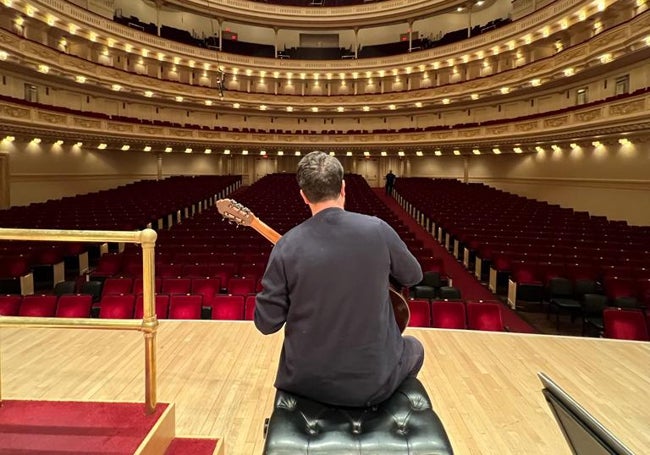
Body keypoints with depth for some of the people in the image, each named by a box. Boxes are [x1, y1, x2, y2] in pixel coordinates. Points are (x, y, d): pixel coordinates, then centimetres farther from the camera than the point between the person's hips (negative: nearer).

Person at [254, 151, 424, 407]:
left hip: (307, 379, 1)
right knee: (415, 348, 33)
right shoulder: (377, 230, -13)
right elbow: (413, 276, 6)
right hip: (373, 380, 0)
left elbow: (266, 323, -8)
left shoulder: (287, 246, -14)